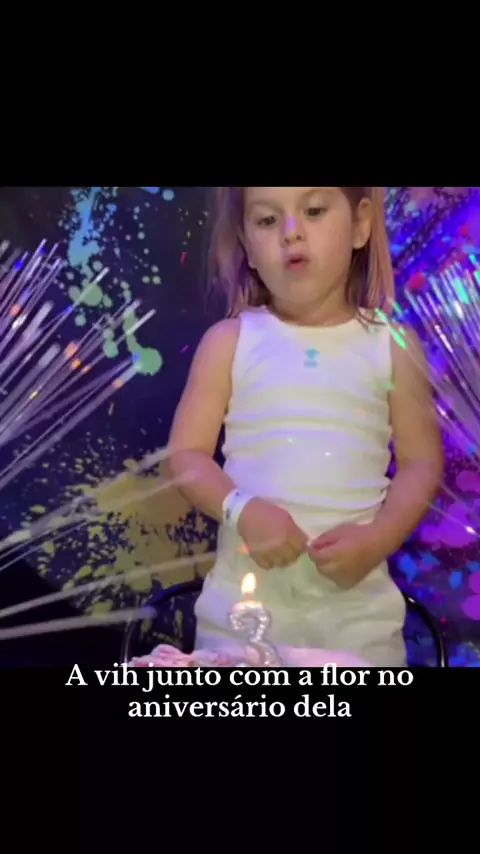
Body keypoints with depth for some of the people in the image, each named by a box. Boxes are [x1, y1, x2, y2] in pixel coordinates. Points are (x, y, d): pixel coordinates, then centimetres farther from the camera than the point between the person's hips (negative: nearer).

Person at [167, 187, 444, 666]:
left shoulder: (392, 345, 1)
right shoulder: (230, 342, -1)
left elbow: (422, 461, 3)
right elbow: (186, 454, -1)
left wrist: (380, 538, -12)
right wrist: (240, 511, -18)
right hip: (245, 592, 0)